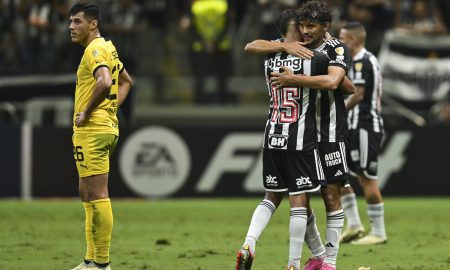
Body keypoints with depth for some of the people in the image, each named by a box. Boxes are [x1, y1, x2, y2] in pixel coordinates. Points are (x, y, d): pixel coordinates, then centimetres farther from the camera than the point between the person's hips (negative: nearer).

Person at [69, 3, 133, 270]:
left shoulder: (94, 50, -14)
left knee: (97, 196, -9)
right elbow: (126, 81, 30)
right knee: (88, 194, 16)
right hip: (107, 126, 11)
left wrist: (86, 112, -21)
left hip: (92, 130, -11)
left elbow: (104, 82, -32)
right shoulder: (108, 48, 17)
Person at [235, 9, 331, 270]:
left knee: (272, 197, 17)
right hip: (301, 140, -5)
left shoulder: (269, 59, 4)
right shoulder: (315, 59, -9)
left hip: (272, 138, 5)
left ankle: (248, 245, -2)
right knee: (299, 201, 1)